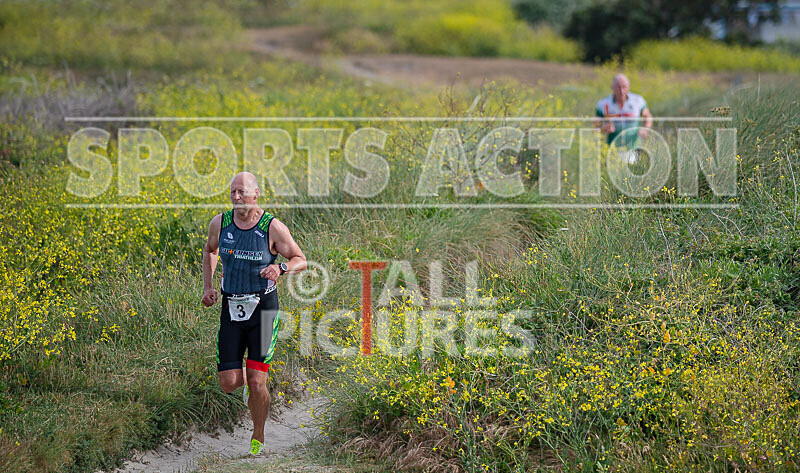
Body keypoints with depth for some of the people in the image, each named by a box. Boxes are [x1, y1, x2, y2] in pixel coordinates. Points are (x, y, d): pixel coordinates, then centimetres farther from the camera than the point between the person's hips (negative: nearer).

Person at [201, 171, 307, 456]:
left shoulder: (273, 227, -10)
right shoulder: (219, 223, 0)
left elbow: (301, 261, -1)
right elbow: (210, 250, 22)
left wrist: (280, 268, -23)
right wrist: (207, 288, 11)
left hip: (263, 310, -3)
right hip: (231, 311, 3)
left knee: (257, 384, -6)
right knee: (229, 383, -3)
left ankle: (258, 438, 18)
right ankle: (246, 383, 36)